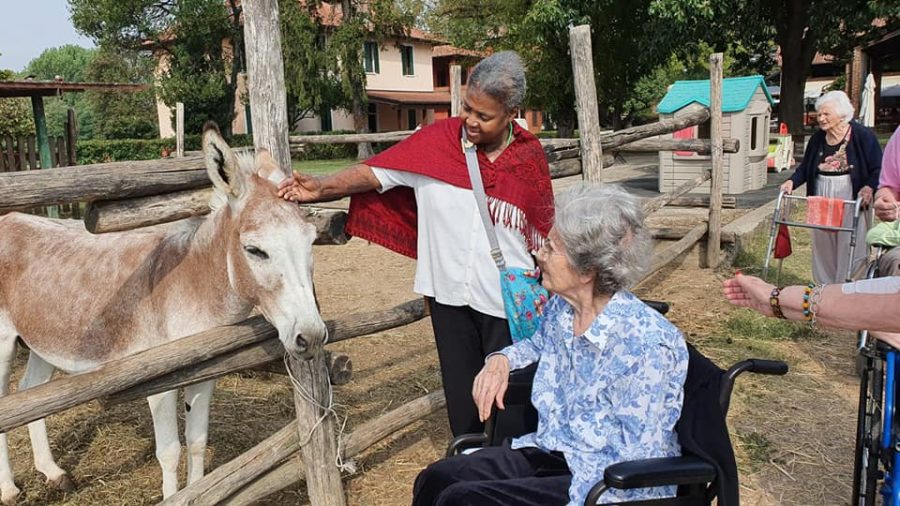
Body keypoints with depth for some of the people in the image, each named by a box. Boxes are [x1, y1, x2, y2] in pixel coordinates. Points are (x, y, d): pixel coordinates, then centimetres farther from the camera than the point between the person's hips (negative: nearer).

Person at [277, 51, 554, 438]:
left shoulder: (530, 156, -2)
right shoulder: (437, 140, -5)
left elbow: (544, 235, 5)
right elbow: (374, 173, -8)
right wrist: (321, 188, -23)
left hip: (508, 302, -1)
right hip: (449, 295, 1)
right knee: (461, 396, 15)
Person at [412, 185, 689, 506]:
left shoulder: (645, 343, -24)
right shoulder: (560, 307, -2)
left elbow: (635, 461, -19)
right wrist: (501, 359, 4)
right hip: (551, 450, 7)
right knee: (435, 479, -7)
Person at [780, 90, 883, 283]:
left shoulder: (863, 136, -7)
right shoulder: (817, 139, 6)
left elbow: (878, 169, -6)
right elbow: (805, 167, 13)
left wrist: (869, 187, -24)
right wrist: (792, 181, -6)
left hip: (851, 201, -5)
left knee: (850, 251, -2)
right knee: (822, 249, 11)